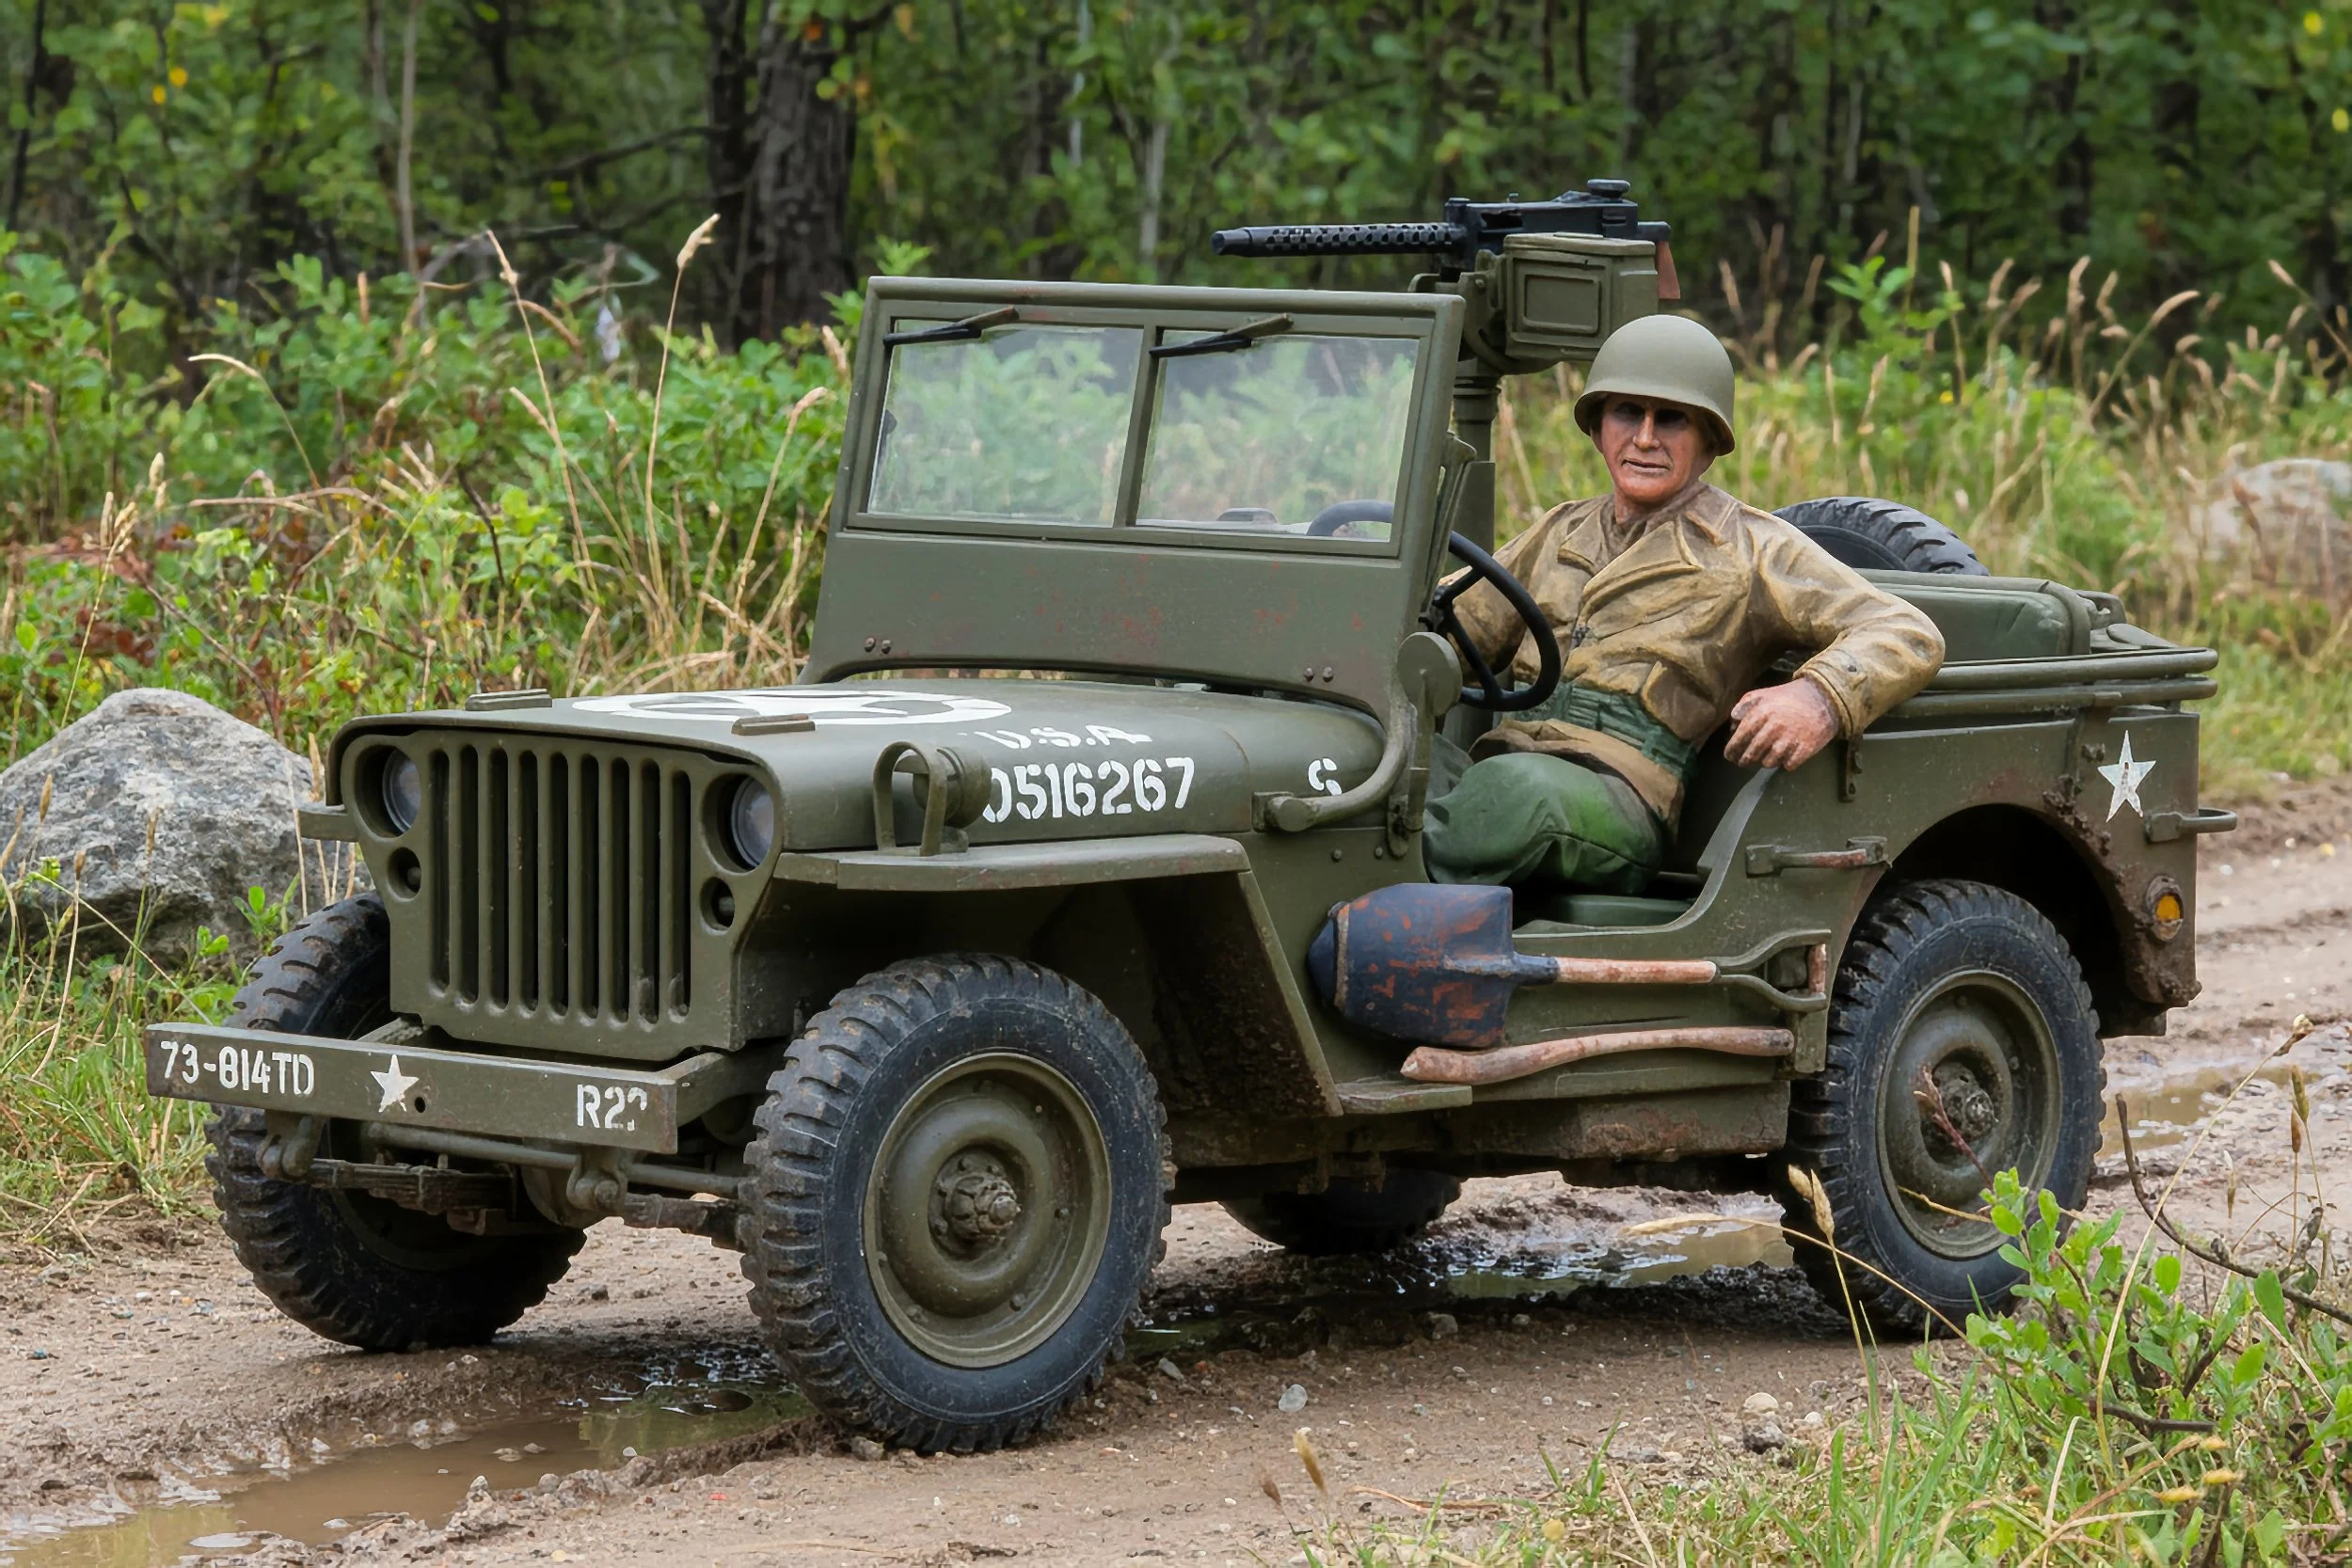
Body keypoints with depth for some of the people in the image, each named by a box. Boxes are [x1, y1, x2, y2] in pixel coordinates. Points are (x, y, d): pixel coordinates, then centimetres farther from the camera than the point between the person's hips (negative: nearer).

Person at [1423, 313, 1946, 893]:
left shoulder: (1750, 548, 11)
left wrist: (1819, 700, -21)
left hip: (1618, 801, -5)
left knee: (1516, 790, -41)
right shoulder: (1559, 534, 29)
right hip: (1497, 759, 5)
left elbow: (1908, 635, 2)